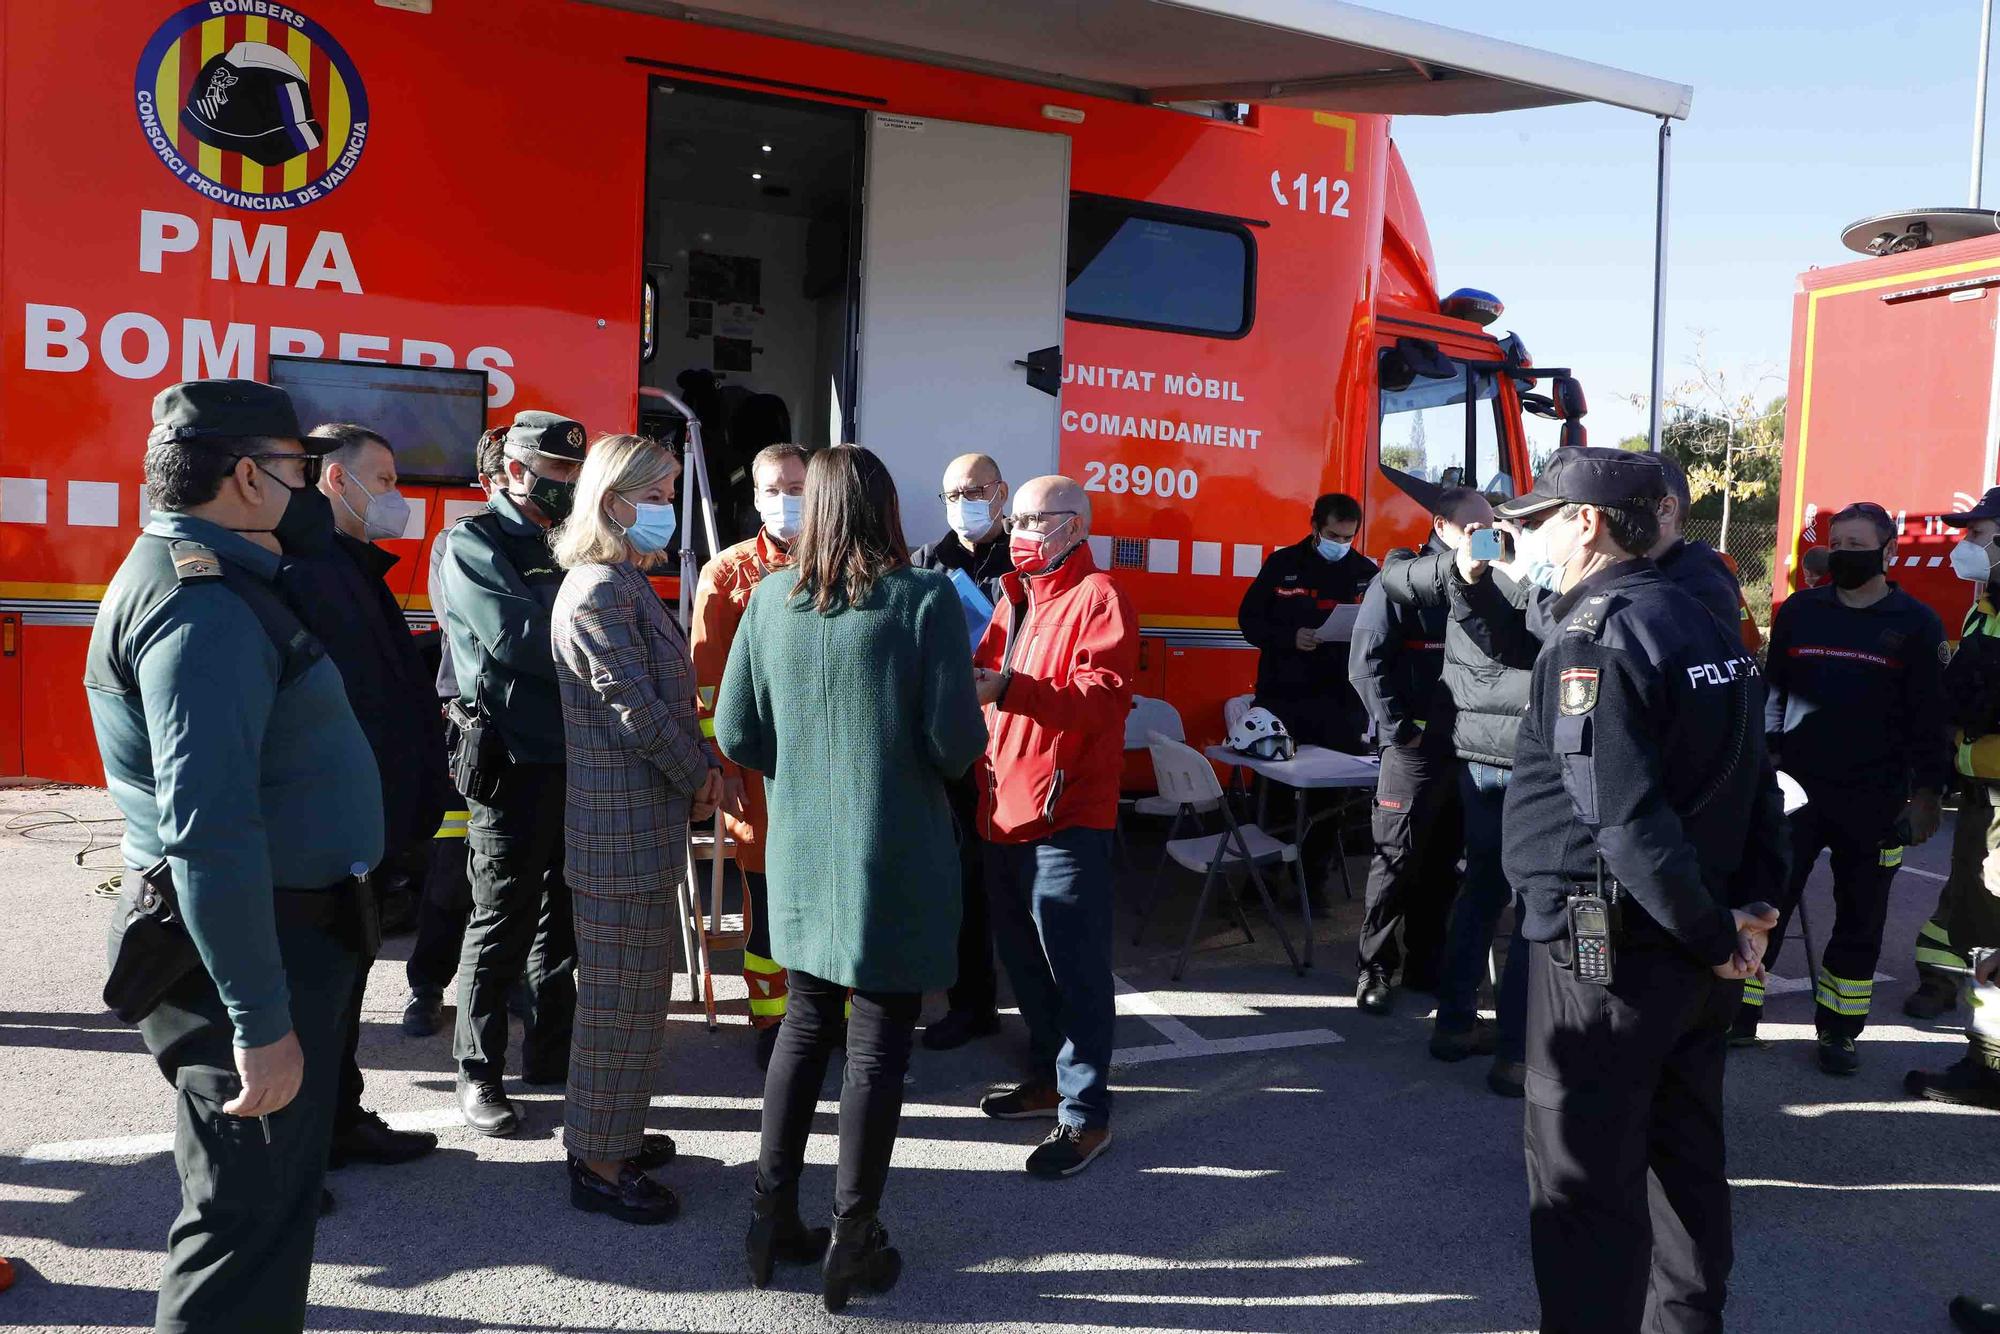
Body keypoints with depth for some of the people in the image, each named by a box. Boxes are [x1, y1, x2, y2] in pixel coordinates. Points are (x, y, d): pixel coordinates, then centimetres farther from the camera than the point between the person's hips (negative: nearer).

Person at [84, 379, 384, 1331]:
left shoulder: (206, 578, 12)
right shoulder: (202, 606, -22)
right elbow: (209, 834, -28)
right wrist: (260, 1021, -27)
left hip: (285, 929, 11)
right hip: (244, 950, -10)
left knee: (271, 1197, 23)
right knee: (249, 1218, 1)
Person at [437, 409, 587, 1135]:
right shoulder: (473, 544, -6)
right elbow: (515, 637, -20)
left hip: (574, 756, 7)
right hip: (513, 759, -7)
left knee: (562, 918, 14)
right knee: (500, 924, 2)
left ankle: (552, 1054, 27)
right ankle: (479, 1072, 15)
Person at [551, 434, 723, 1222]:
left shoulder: (627, 584, 15)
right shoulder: (597, 592, -16)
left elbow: (669, 697, 15)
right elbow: (636, 710, -20)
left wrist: (701, 768, 1)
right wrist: (700, 777, -8)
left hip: (645, 817, 10)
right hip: (623, 825, -10)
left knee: (637, 989, 18)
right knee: (623, 996, 0)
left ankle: (610, 1133, 32)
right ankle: (599, 1163, 13)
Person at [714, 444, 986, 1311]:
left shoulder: (772, 597, -1)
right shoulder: (925, 600, -12)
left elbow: (736, 734, 0)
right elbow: (957, 742, -15)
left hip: (801, 853, 4)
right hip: (896, 856, -4)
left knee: (805, 1026, 19)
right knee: (878, 1044, 7)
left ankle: (772, 1214, 26)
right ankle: (853, 1240, 17)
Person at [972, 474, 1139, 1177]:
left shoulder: (1098, 597, -9)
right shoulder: (1015, 596, 18)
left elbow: (1105, 693, -22)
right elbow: (990, 675, 19)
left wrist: (1009, 688, -32)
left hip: (1066, 813, -9)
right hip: (1005, 808, 9)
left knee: (1074, 964, -3)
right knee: (1022, 954, 17)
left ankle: (1086, 1112, 6)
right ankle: (1048, 1075, 33)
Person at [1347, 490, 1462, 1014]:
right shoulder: (1403, 580, -7)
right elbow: (1367, 661, -13)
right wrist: (1397, 729, -15)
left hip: (1465, 748, 6)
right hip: (1416, 747, -6)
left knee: (1445, 863, 13)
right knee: (1397, 861, 0)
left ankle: (1427, 965, 24)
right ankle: (1373, 970, 10)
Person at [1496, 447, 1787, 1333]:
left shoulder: (1593, 638, -17)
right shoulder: (1704, 627, 11)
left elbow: (1625, 817, -24)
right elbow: (1755, 783, 13)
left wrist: (1714, 935, -15)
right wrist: (1754, 906, 6)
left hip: (1605, 951, -9)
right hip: (1696, 957, 9)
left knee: (1583, 1177, 1)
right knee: (1685, 1152, 21)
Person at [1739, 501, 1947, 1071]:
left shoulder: (1915, 623, 0)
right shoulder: (1799, 611, 5)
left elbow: (1929, 714, 1)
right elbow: (1772, 688, 10)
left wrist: (1927, 792, -2)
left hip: (1874, 803, -1)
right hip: (1795, 788, 1)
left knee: (1860, 921, 8)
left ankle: (1838, 1030, 21)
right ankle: (1738, 1016, 12)